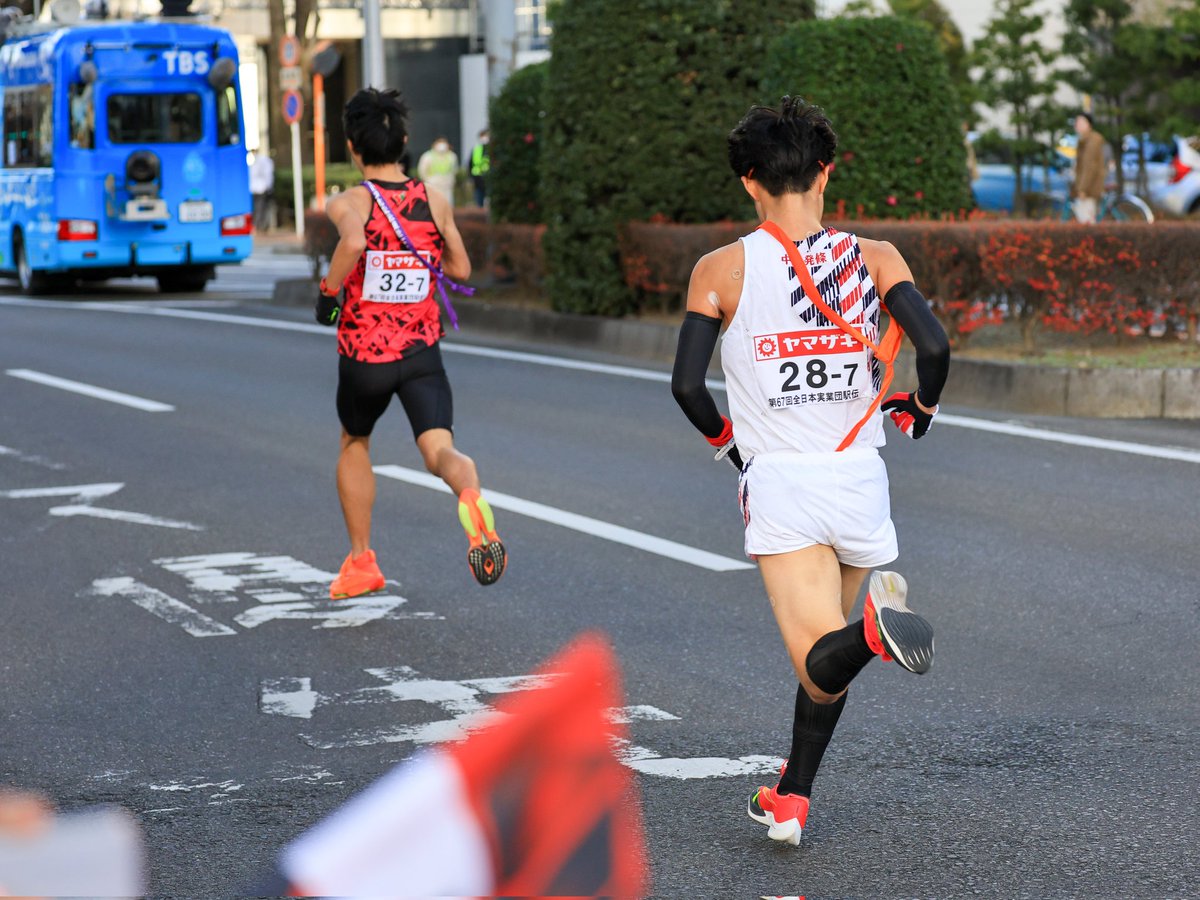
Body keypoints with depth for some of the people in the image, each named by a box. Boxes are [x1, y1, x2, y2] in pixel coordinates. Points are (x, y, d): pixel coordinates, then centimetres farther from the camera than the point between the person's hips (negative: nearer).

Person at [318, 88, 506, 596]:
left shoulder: (350, 203, -8)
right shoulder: (435, 202, 4)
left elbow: (353, 241, -31)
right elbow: (460, 268, 15)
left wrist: (328, 288, -15)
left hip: (363, 355, -1)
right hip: (422, 354, 1)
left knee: (354, 445, 25)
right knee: (439, 449, -12)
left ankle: (361, 562, 31)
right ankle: (470, 496, -49)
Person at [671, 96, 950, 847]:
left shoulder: (722, 270, -1)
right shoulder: (875, 260, 0)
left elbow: (687, 385, -5)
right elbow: (935, 348, -12)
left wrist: (726, 435, 16)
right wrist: (920, 411, 10)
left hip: (779, 482, -2)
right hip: (860, 480, 2)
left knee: (822, 664, -11)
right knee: (826, 650, 22)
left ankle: (875, 631, -44)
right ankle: (791, 800, 28)